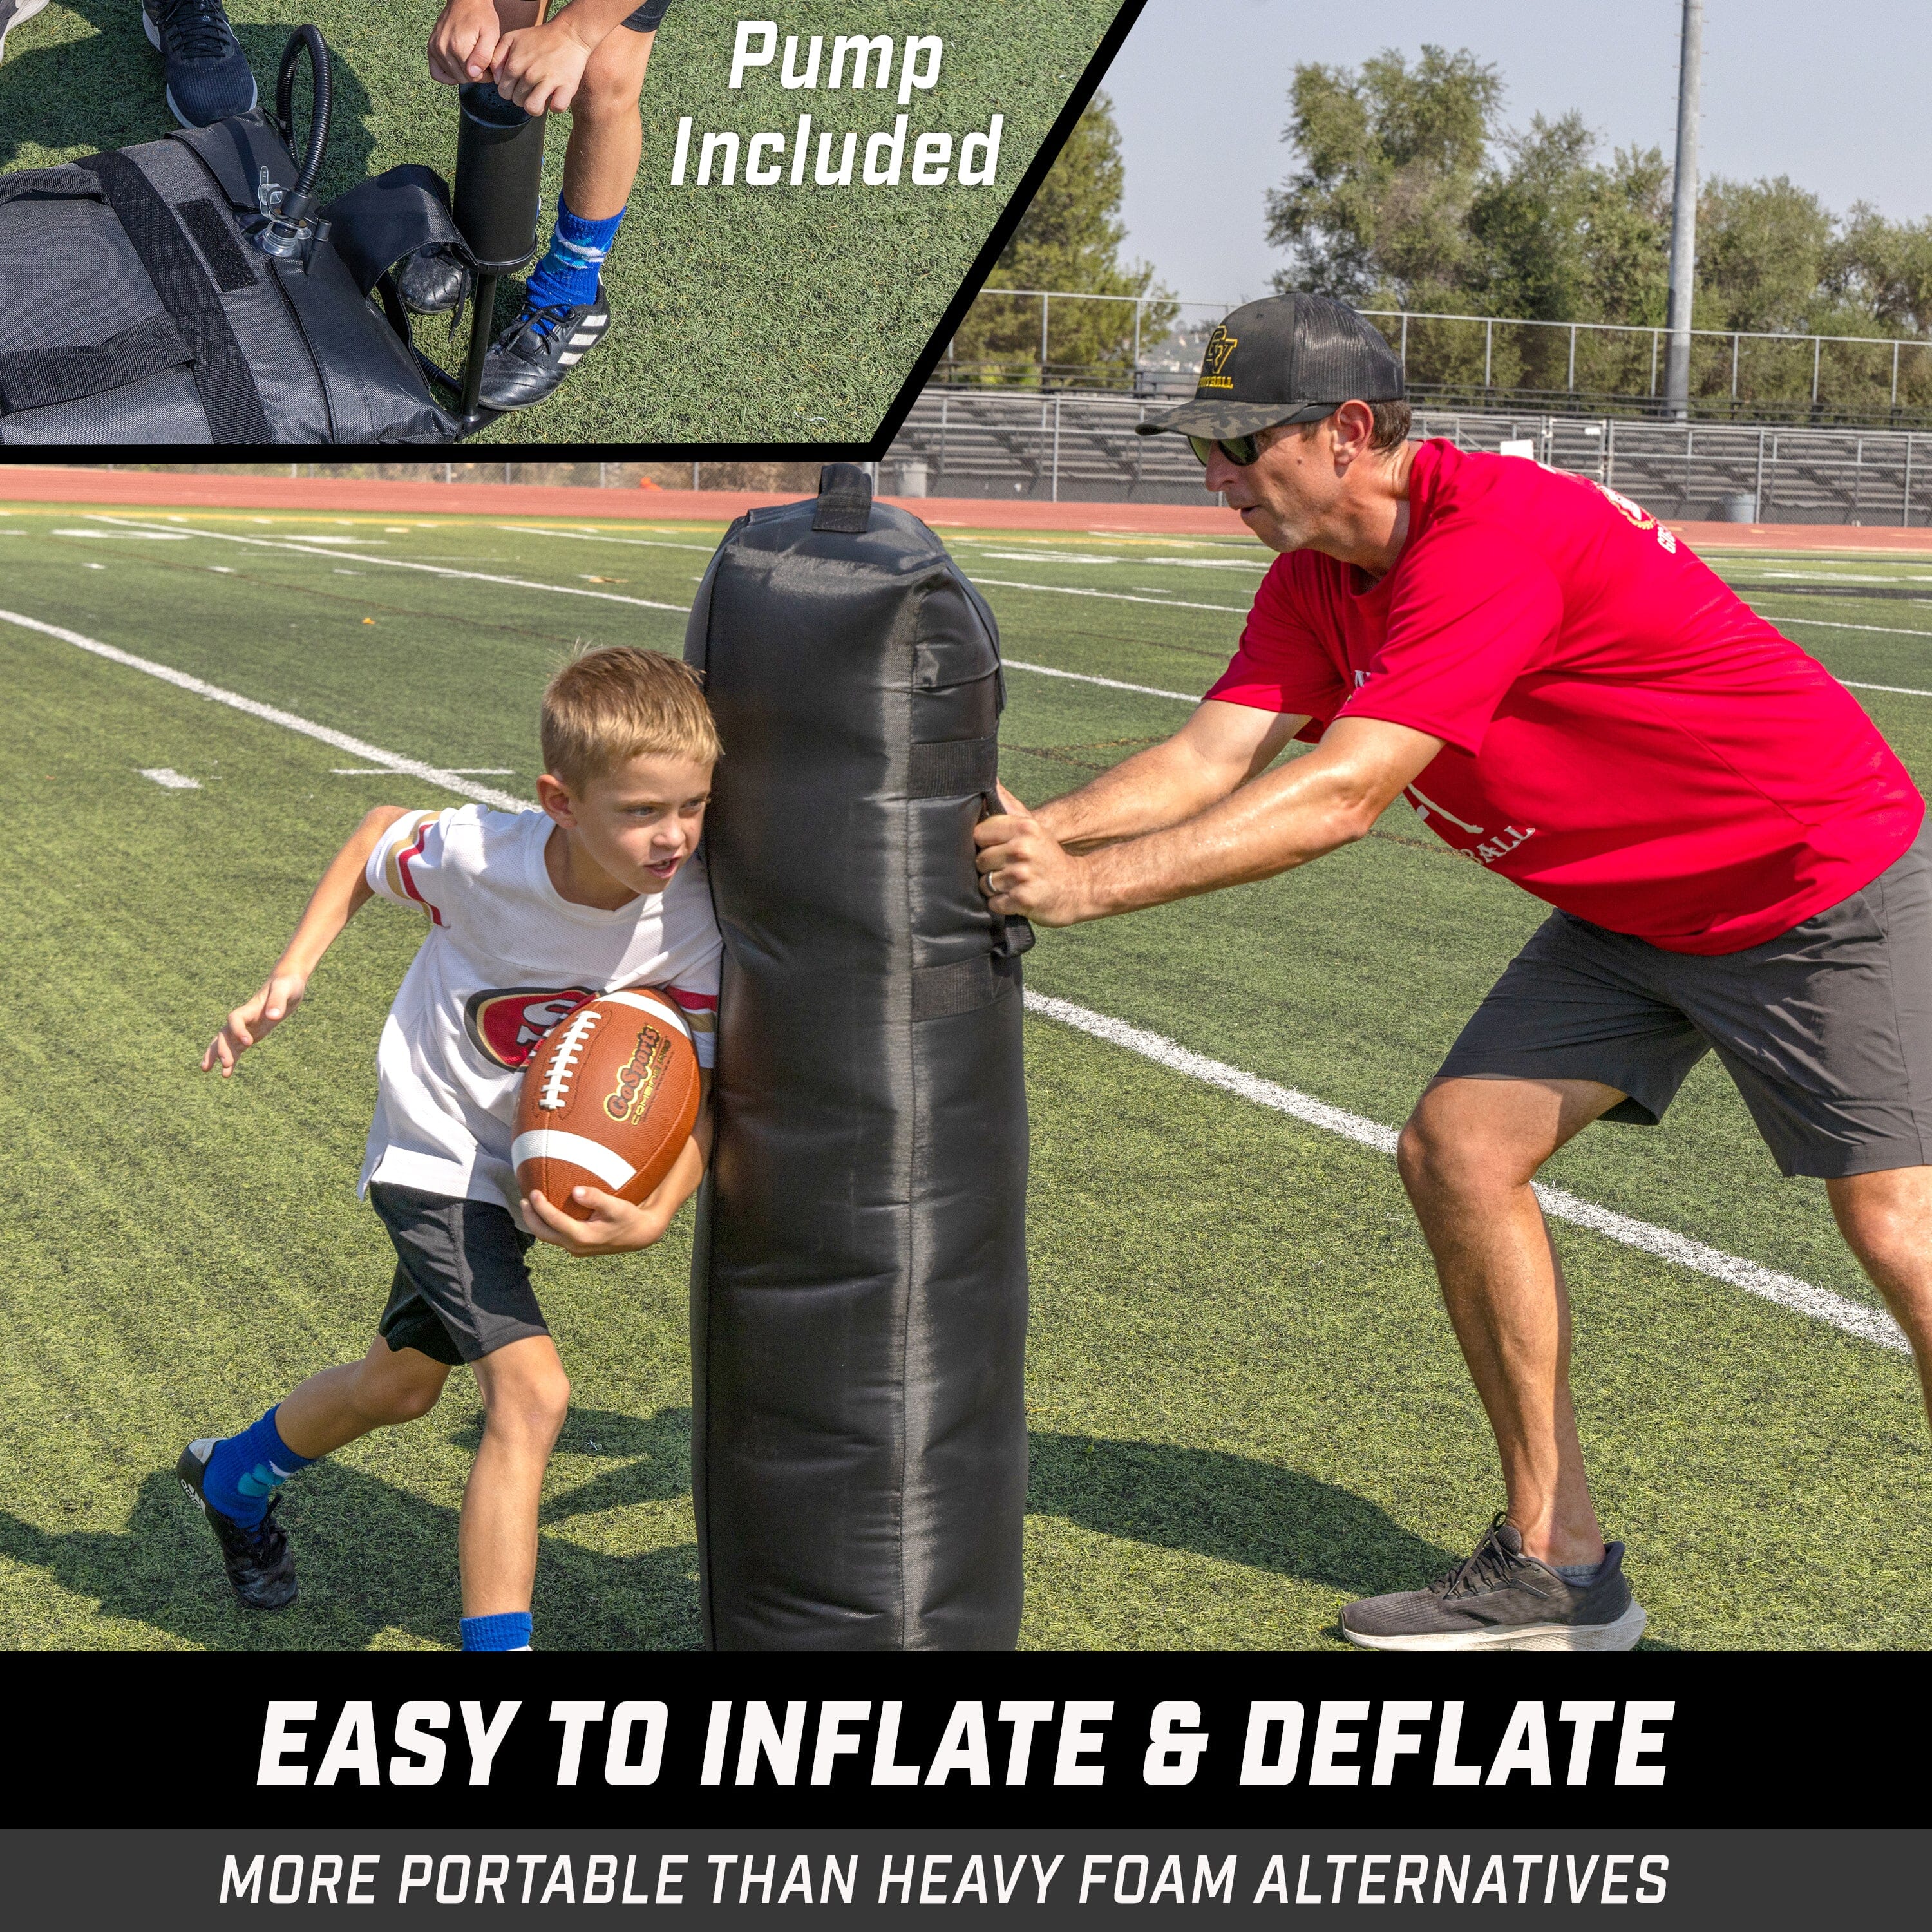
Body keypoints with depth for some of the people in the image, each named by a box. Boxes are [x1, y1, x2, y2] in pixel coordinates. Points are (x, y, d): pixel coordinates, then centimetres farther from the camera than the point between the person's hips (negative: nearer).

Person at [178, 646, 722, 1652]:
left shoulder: (693, 912, -26)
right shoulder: (479, 855, -30)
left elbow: (709, 1090, -22)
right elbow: (381, 832, -7)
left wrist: (653, 1216, -38)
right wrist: (290, 976, -9)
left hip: (540, 1172, 5)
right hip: (441, 1148, -5)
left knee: (402, 1385, 26)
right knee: (530, 1391, -22)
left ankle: (235, 1474, 55)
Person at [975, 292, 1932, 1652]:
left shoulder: (1492, 537, -30)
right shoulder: (1315, 581, -1)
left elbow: (1336, 799, -35)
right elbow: (1212, 754, -11)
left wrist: (1087, 884, -36)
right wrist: (1039, 827, -28)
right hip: (1630, 914, 9)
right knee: (1458, 1150, 1)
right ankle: (1559, 1566, 10)